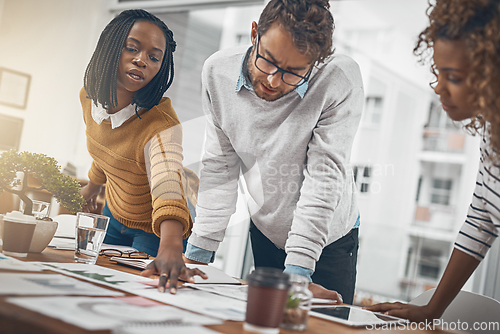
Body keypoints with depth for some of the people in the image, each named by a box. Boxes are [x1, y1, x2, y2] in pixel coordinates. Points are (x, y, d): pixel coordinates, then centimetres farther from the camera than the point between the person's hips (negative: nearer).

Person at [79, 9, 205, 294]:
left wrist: (170, 248, -72)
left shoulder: (161, 123, -36)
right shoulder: (90, 97, -15)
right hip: (115, 214, 6)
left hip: (158, 229, -6)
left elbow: (168, 180, -55)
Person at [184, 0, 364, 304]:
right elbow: (220, 168, -11)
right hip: (264, 231, 3)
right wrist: (198, 253, -12)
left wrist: (296, 272, -28)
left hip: (328, 238, -2)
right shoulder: (218, 71, -17)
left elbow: (324, 177, -27)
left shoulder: (341, 81, -29)